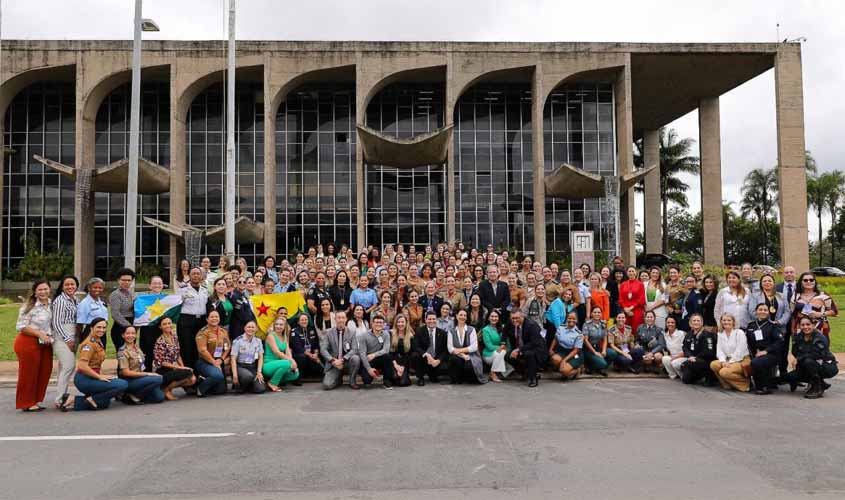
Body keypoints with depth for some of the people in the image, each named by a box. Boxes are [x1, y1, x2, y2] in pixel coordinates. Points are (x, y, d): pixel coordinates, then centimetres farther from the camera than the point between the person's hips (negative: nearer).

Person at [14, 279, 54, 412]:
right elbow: (21, 327, -14)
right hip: (29, 343, -7)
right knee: (29, 374, 1)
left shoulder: (51, 304, 7)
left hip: (45, 343, 7)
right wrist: (40, 334, -18)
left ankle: (36, 401, 22)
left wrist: (50, 336, 7)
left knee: (45, 372, 9)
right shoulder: (29, 306, -13)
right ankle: (27, 403, 12)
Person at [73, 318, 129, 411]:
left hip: (91, 378, 10)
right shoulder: (89, 343, -14)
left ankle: (75, 401, 12)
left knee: (105, 403, 19)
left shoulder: (98, 342, 14)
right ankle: (92, 399, -11)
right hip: (84, 379, -10)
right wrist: (100, 377, -20)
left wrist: (102, 375, 7)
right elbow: (82, 366, -24)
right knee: (123, 385, -20)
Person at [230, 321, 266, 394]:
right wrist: (235, 375, -17)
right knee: (249, 376, -38)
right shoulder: (238, 341, -5)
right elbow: (233, 359, -8)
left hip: (253, 367, 4)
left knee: (260, 389, -17)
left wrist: (259, 372, -6)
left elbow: (260, 357, 7)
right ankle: (238, 386, -5)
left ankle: (247, 386, 15)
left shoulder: (258, 341, 8)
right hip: (240, 366, -4)